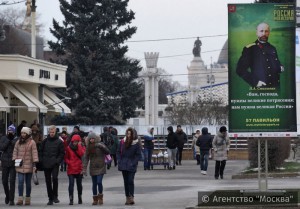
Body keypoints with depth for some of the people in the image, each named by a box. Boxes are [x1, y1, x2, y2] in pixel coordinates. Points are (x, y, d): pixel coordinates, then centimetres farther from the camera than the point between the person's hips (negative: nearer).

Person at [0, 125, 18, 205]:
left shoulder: (17, 140, -2)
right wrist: (8, 140, -13)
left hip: (13, 163, -3)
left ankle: (11, 199, -3)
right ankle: (7, 195, 32)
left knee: (12, 181, -7)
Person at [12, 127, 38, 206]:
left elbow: (34, 153, -6)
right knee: (20, 181, -10)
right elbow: (15, 152, 12)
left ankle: (27, 199, 14)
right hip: (20, 166, 2)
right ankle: (20, 199, -14)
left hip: (29, 166, -2)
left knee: (28, 183, 6)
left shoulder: (32, 142, -3)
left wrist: (34, 164, -12)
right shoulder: (18, 142, 9)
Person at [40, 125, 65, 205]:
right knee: (48, 181, 5)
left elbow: (62, 153, 2)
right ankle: (50, 198, 12)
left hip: (55, 165, -3)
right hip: (46, 165, 4)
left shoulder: (59, 142, 1)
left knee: (54, 178, -20)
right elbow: (41, 151, 16)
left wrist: (58, 161, -9)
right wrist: (42, 160, 5)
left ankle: (55, 196, -6)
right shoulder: (45, 141, 9)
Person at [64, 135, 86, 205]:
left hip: (79, 169, 1)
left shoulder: (82, 147, 5)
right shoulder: (68, 148, 3)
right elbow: (66, 158, 6)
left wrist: (79, 146, -13)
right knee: (71, 184, -9)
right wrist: (69, 162, -10)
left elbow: (81, 154, -16)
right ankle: (71, 199, -10)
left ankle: (80, 198, 25)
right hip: (71, 169, -1)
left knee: (79, 184, 11)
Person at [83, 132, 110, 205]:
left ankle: (100, 197, 5)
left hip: (101, 167, -3)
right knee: (94, 184, 6)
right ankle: (95, 199, 15)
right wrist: (84, 168, -5)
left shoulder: (99, 144, -5)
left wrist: (102, 146, -29)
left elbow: (107, 152, -13)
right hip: (93, 168, 3)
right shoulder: (88, 147, 3)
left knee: (99, 182, -14)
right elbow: (86, 158, 2)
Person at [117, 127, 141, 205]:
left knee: (130, 181, -12)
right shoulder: (122, 142, 4)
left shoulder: (136, 143, -4)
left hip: (131, 166, -3)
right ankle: (127, 198, 13)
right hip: (123, 165, 3)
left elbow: (138, 155, -2)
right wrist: (119, 161, 0)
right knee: (126, 181, 7)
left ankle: (131, 197, -7)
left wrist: (133, 163, -12)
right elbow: (119, 152, 11)